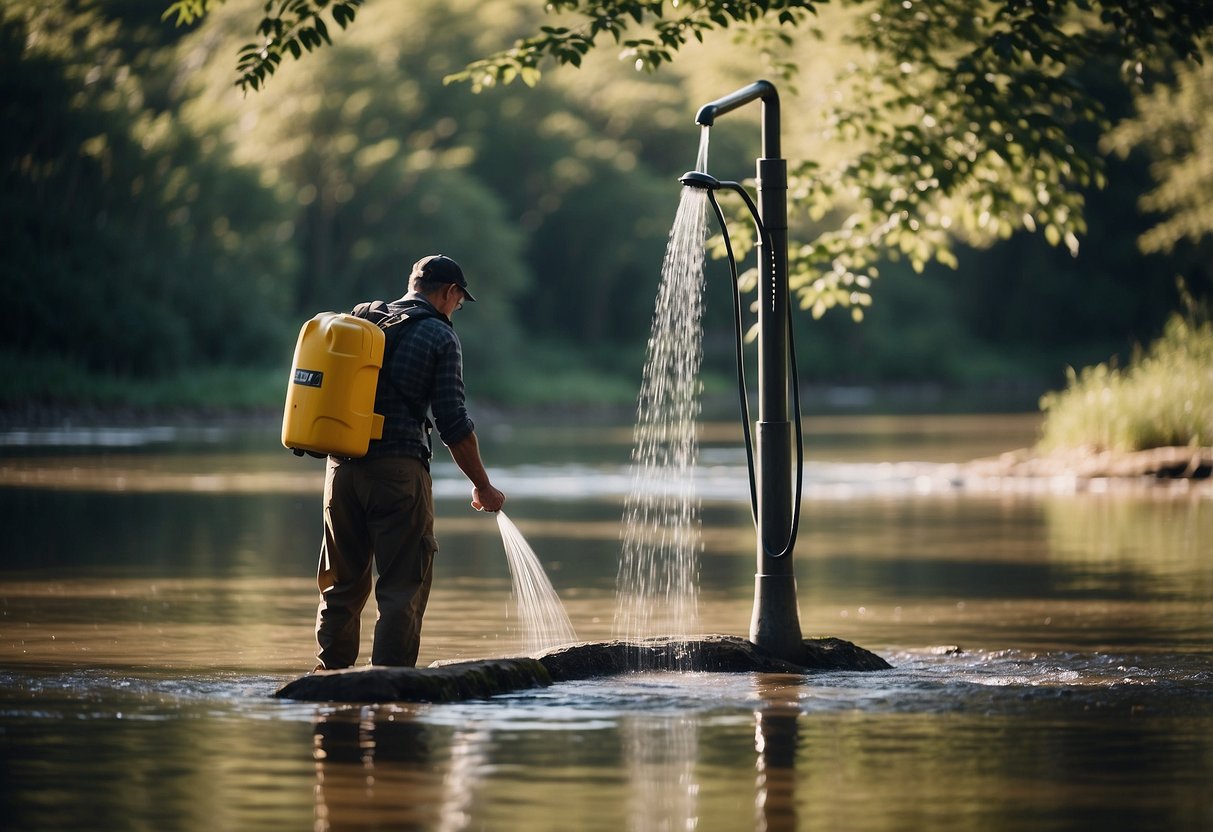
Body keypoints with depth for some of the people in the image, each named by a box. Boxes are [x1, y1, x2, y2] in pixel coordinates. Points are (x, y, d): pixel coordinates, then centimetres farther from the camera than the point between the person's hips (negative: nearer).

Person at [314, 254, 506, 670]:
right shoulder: (440, 337, -2)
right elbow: (453, 424, -5)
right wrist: (483, 487, 3)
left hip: (341, 466, 6)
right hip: (397, 471, -6)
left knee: (343, 582, 13)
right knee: (403, 587, -1)